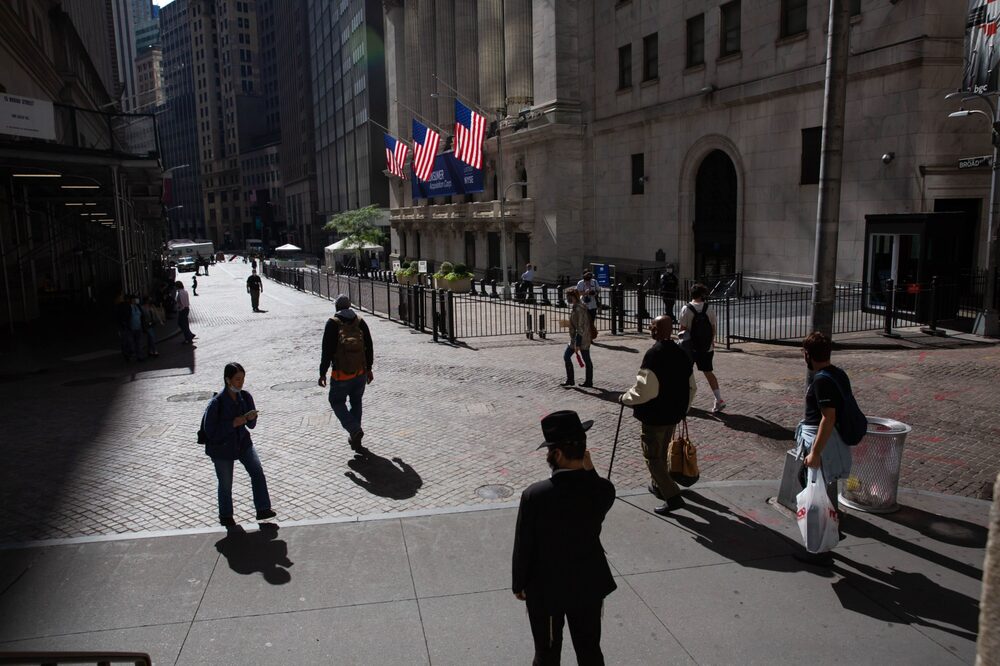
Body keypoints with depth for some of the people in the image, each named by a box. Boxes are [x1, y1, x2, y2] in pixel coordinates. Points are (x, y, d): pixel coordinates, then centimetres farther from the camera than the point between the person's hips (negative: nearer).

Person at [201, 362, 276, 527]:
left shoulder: (245, 396, -8)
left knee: (257, 471, -11)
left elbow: (251, 425, 2)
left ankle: (263, 509, -3)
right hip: (221, 447, -4)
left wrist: (250, 418, -21)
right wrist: (233, 423, -27)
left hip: (242, 441, 4)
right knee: (226, 484, 9)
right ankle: (225, 516, 31)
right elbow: (210, 431, -21)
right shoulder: (216, 403, -23)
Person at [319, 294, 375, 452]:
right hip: (361, 372, 4)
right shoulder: (360, 322, 3)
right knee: (356, 402, 18)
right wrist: (369, 369, 16)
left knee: (337, 402, 10)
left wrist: (322, 373, -5)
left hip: (341, 374, -4)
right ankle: (355, 438, 22)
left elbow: (327, 351, -11)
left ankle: (355, 430, -9)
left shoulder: (333, 323, -9)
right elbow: (369, 347, 7)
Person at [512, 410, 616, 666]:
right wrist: (588, 470, -9)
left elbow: (523, 547, -15)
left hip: (544, 587, -2)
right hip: (589, 584, 3)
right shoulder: (604, 490, -19)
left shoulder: (535, 495, -26)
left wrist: (519, 585, 2)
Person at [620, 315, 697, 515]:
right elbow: (692, 387, 14)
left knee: (652, 456, 1)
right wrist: (683, 409, 27)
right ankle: (659, 485, 40)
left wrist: (625, 398, -9)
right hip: (674, 414, 8)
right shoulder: (681, 354, 4)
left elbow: (645, 390, -26)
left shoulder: (654, 354, -21)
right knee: (662, 452, 25)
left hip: (654, 416, -8)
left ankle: (673, 497, -7)